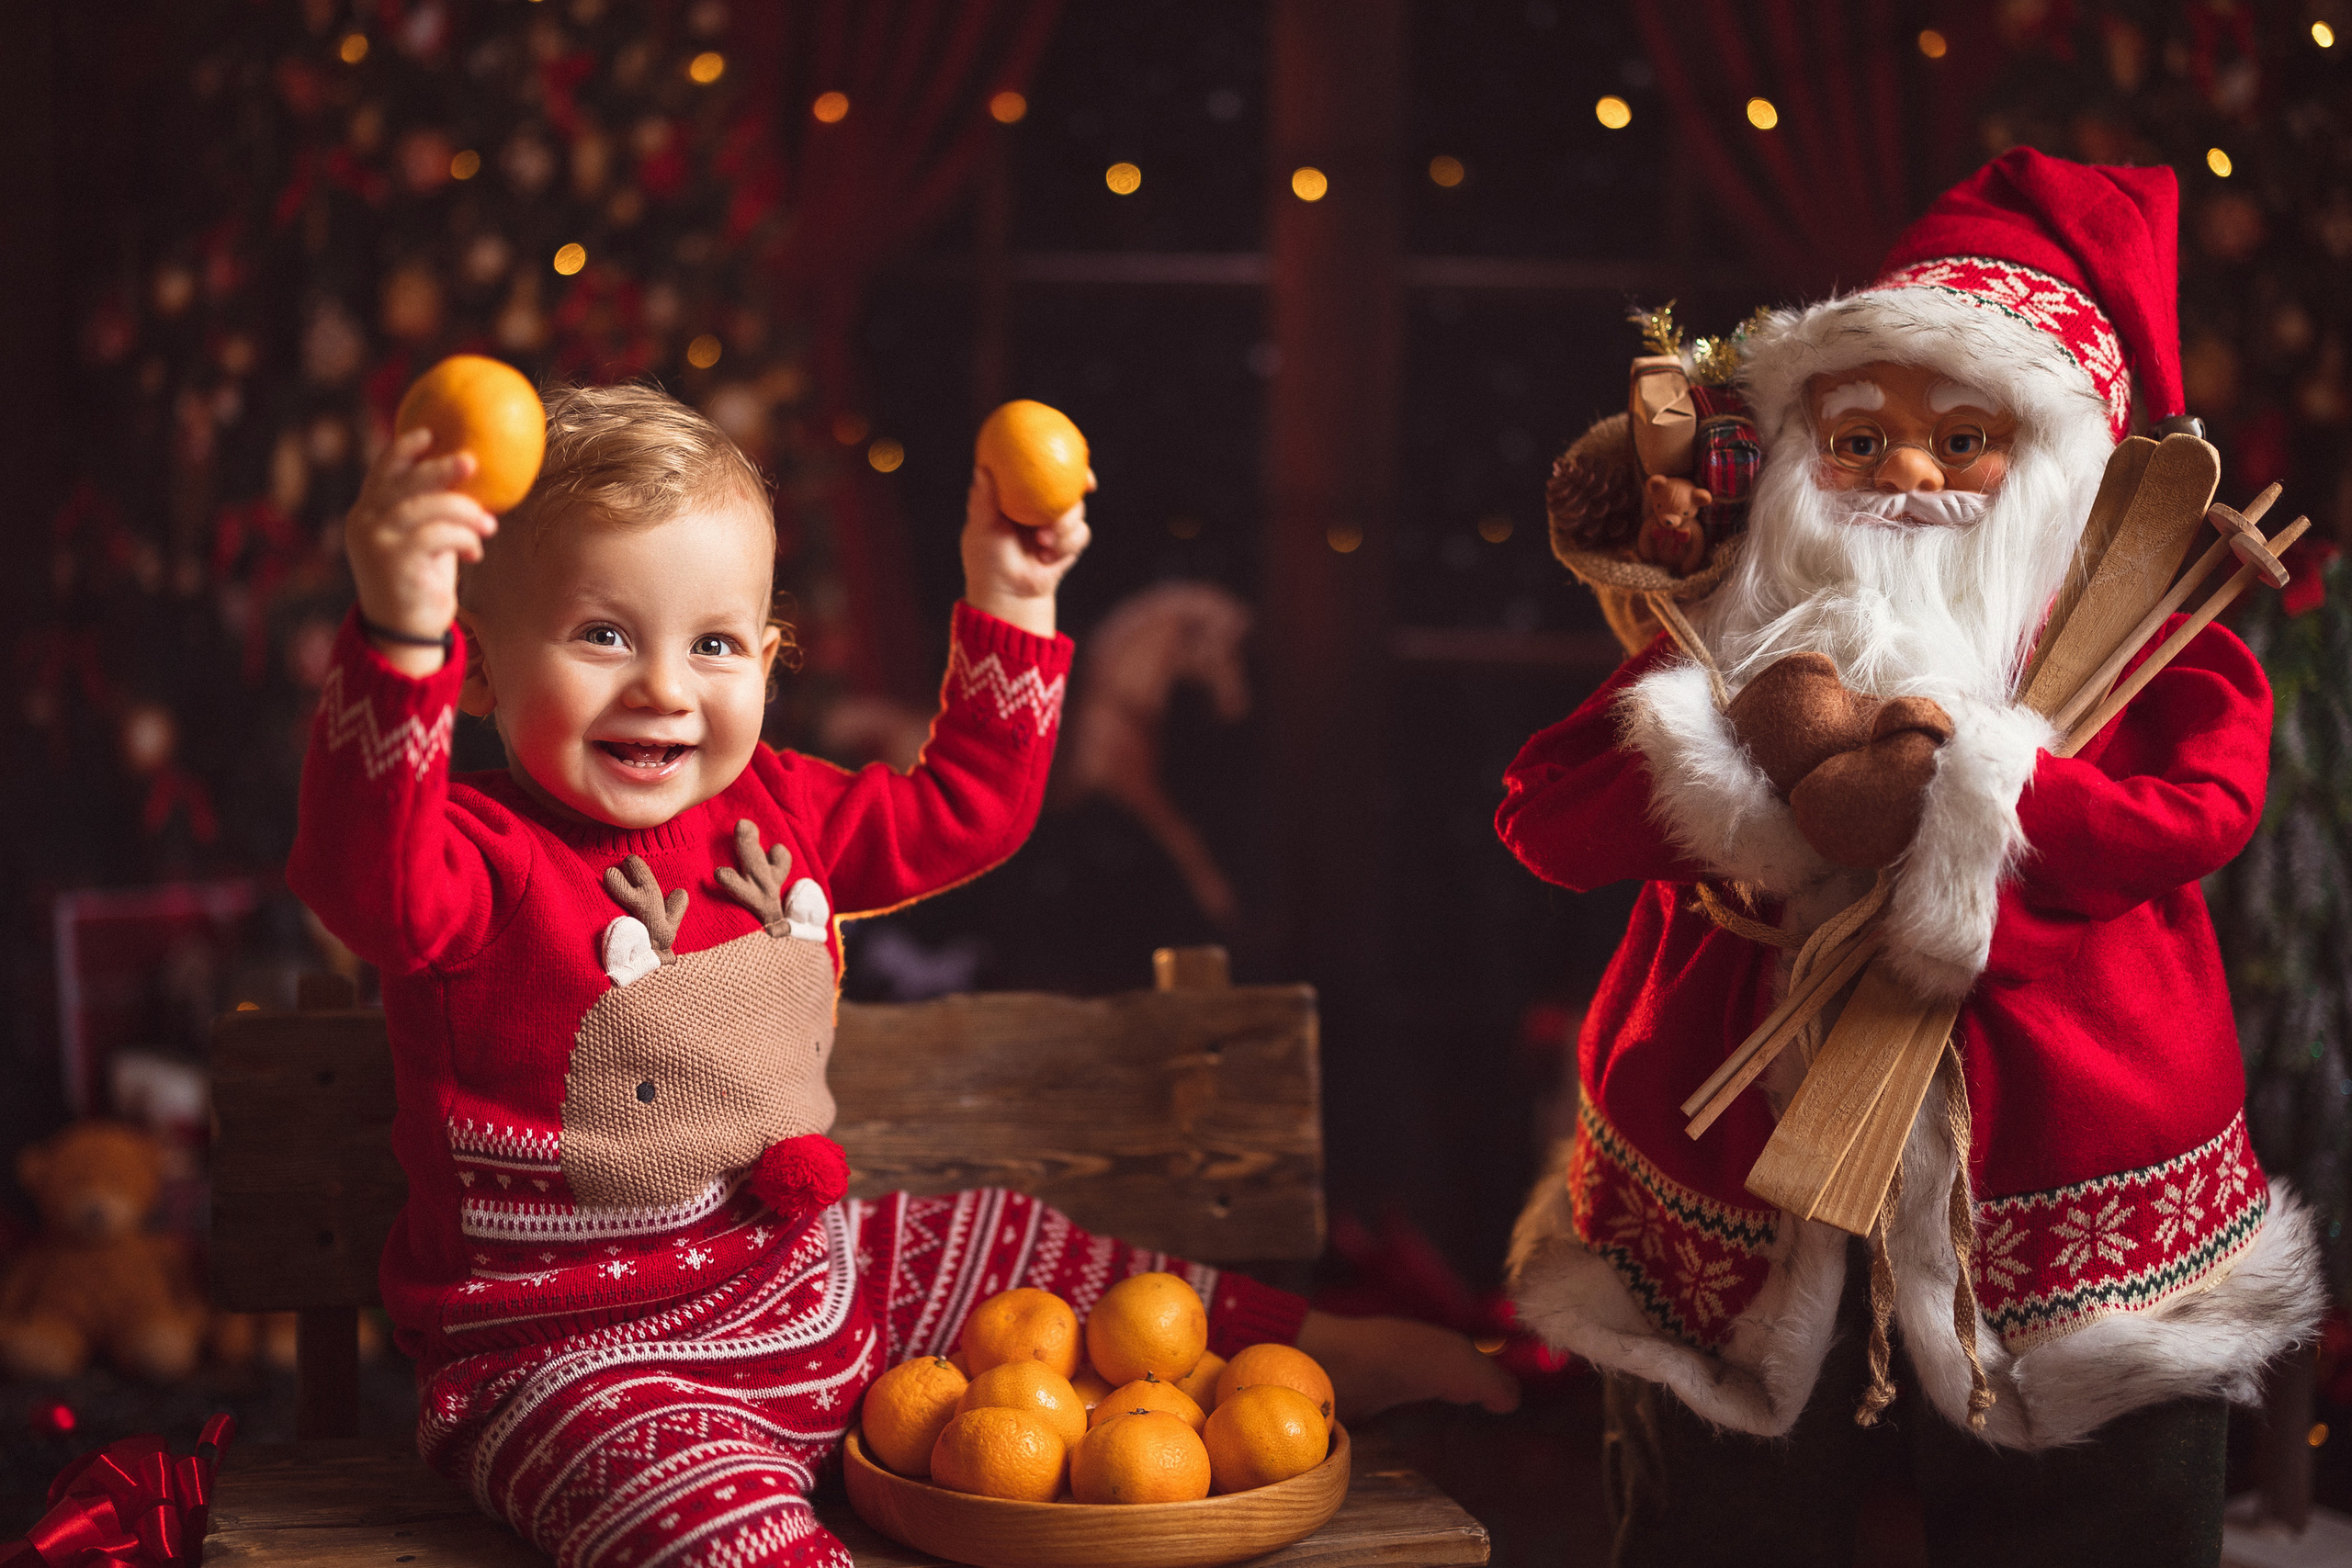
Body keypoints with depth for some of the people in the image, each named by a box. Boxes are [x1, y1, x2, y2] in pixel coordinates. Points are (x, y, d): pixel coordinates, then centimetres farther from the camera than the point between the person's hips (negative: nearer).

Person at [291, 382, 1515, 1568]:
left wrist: (1008, 605, 12)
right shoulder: (485, 860, -19)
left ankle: (1311, 1349, 38)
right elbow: (369, 876, -43)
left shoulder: (772, 813, 4)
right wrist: (398, 637, -59)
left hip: (807, 1278, 8)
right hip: (584, 1363, -7)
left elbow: (963, 809, 19)